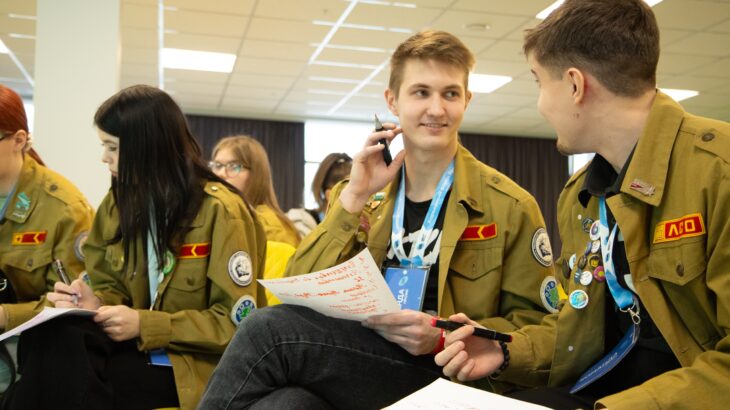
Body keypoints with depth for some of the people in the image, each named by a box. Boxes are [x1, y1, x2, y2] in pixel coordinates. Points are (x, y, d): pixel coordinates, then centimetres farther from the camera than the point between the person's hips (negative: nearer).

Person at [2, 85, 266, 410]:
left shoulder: (219, 210, -11)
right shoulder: (118, 204, 9)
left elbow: (237, 322, -11)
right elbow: (114, 287, 15)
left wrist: (145, 324, -18)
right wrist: (96, 304, -10)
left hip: (192, 363, -6)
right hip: (135, 345, 6)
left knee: (62, 376, -30)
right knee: (50, 336, -28)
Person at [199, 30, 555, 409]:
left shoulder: (510, 207, 0)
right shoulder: (360, 191, 11)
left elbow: (533, 325, 3)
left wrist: (445, 338, -15)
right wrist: (354, 199, -9)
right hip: (350, 358, 3)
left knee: (268, 331, -25)